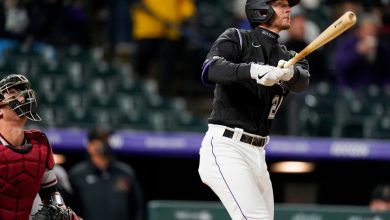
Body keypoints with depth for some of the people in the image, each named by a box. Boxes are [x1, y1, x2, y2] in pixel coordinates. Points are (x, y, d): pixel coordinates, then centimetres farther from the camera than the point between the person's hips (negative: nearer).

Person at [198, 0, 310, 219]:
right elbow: (210, 70, -20)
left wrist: (288, 73, -33)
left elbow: (302, 81, -8)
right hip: (225, 147, -7)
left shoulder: (288, 58, 16)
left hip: (257, 155, 7)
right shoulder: (237, 39, 0)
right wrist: (253, 70, -38)